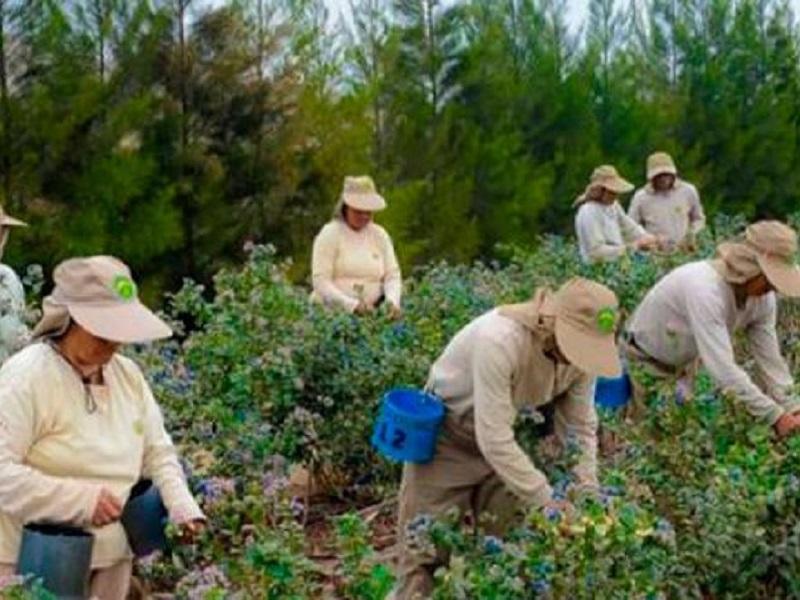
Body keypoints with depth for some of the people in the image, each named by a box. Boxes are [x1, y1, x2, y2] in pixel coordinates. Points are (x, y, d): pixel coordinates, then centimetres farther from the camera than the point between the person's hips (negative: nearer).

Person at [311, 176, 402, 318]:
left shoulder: (380, 235, 11)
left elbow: (392, 275, 8)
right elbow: (320, 281, -9)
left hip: (370, 314, 3)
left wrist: (392, 301, -14)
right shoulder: (329, 234, -1)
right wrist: (352, 305, -23)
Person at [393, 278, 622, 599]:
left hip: (505, 440, 6)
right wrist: (547, 501, -33)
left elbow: (580, 428, -7)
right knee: (428, 548, -3)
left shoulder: (580, 349, -19)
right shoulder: (498, 340, -38)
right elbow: (494, 441, -37)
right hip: (447, 435, -5)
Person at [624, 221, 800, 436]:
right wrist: (775, 416, -41)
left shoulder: (764, 298, -15)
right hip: (646, 361, -7)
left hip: (685, 364, 7)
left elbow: (770, 361, -9)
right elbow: (722, 368, -42)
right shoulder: (704, 289, -38)